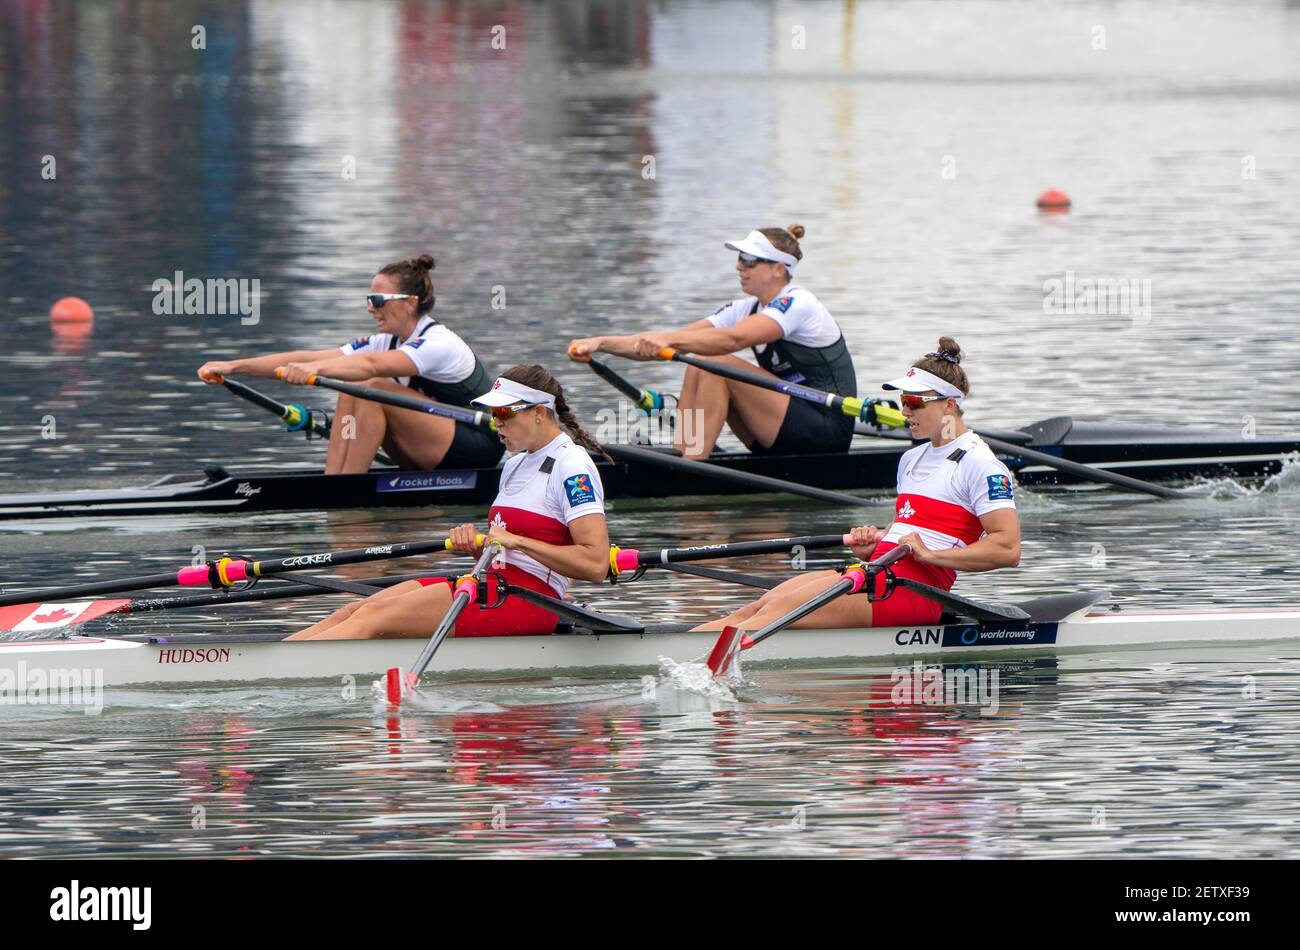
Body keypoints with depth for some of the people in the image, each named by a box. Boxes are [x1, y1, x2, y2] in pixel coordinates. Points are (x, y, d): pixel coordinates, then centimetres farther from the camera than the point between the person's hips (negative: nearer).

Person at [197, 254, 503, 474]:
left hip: (479, 450, -8)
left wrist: (315, 368, -54)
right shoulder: (387, 342, 5)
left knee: (373, 389, -24)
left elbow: (371, 365, -40)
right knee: (351, 390, -7)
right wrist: (233, 367, -10)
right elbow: (307, 358, -2)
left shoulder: (441, 345, -20)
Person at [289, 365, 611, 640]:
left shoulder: (573, 468, -8)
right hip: (492, 587, 9)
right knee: (353, 612, -6)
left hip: (528, 599, -9)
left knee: (373, 617, -21)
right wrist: (473, 541, 1)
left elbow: (596, 564, -18)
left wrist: (516, 541, -17)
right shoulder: (515, 466, 21)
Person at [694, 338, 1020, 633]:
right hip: (876, 573, 9)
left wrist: (931, 554, -19)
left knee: (780, 609, -24)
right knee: (758, 607, -11)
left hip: (914, 588, -9)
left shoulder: (978, 463, -4)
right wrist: (871, 544, 10)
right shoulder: (912, 459, 23)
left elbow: (1008, 549, -14)